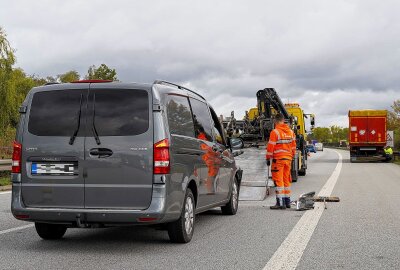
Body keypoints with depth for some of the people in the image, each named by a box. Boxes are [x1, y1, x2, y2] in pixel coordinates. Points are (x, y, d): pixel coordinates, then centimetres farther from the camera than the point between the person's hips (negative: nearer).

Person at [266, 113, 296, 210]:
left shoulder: (275, 132, -11)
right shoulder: (291, 131, 10)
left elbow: (270, 147, -11)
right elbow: (293, 146, 17)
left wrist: (268, 158, -3)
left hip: (278, 159, -7)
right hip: (288, 158, 7)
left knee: (278, 180, -5)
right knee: (286, 180, 15)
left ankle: (280, 203, -9)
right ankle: (287, 201, 20)